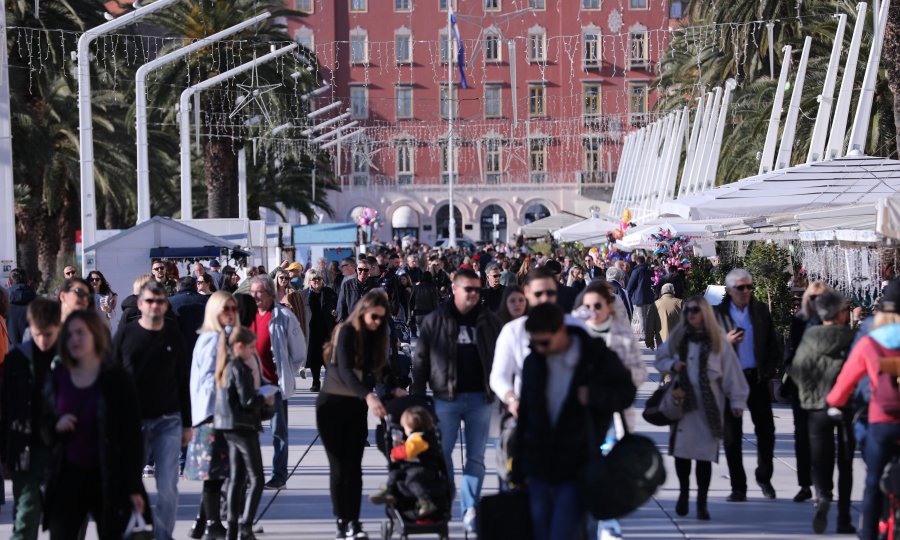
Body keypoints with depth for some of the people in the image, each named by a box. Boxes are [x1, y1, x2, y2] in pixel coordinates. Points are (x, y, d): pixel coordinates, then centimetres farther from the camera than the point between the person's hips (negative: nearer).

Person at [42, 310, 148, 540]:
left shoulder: (117, 379, -6)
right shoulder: (57, 377, 5)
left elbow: (132, 435, -6)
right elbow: (45, 428, 14)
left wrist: (134, 486, -10)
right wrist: (55, 427, -11)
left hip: (109, 479, -3)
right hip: (68, 477, 3)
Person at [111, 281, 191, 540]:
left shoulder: (174, 335, 4)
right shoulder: (125, 334, 1)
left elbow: (183, 381, 10)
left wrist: (187, 424, 10)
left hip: (168, 421, 0)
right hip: (132, 421, 0)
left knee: (167, 486, -5)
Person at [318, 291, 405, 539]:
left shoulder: (376, 336, 3)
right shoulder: (346, 332, -16)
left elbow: (382, 367, 2)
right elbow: (345, 370, -28)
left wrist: (393, 388, -20)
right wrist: (368, 395, -43)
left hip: (357, 406, 5)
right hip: (333, 404, -5)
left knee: (354, 466, 0)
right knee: (339, 466, -3)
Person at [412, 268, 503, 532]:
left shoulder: (489, 320, 4)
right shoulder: (435, 321, -1)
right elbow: (421, 359, 0)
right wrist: (417, 396, -4)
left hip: (480, 398, 1)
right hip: (446, 397, -1)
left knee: (476, 457, 4)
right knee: (442, 453, 4)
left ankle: (470, 509, 8)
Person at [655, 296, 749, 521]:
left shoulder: (718, 340, 1)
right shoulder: (678, 337, 9)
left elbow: (731, 372, 1)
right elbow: (660, 358, 19)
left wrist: (737, 401, -2)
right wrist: (671, 365, -3)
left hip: (709, 404, -2)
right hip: (682, 402, 2)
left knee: (705, 454, -1)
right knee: (681, 450, 2)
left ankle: (702, 502, 9)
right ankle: (683, 492, 23)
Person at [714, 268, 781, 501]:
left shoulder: (761, 310, 6)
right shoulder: (718, 314, -2)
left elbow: (774, 343, 10)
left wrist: (768, 371, 1)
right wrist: (726, 342, -18)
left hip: (757, 378, 2)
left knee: (766, 430, 3)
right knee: (732, 435, 2)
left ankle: (764, 477, 23)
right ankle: (738, 487, 10)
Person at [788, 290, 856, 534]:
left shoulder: (810, 337, -4)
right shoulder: (852, 338, -9)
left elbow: (796, 371, -3)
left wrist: (810, 393, 9)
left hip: (817, 407, 1)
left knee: (820, 459, 8)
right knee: (845, 463, 10)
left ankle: (822, 497, -22)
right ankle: (844, 520, 10)